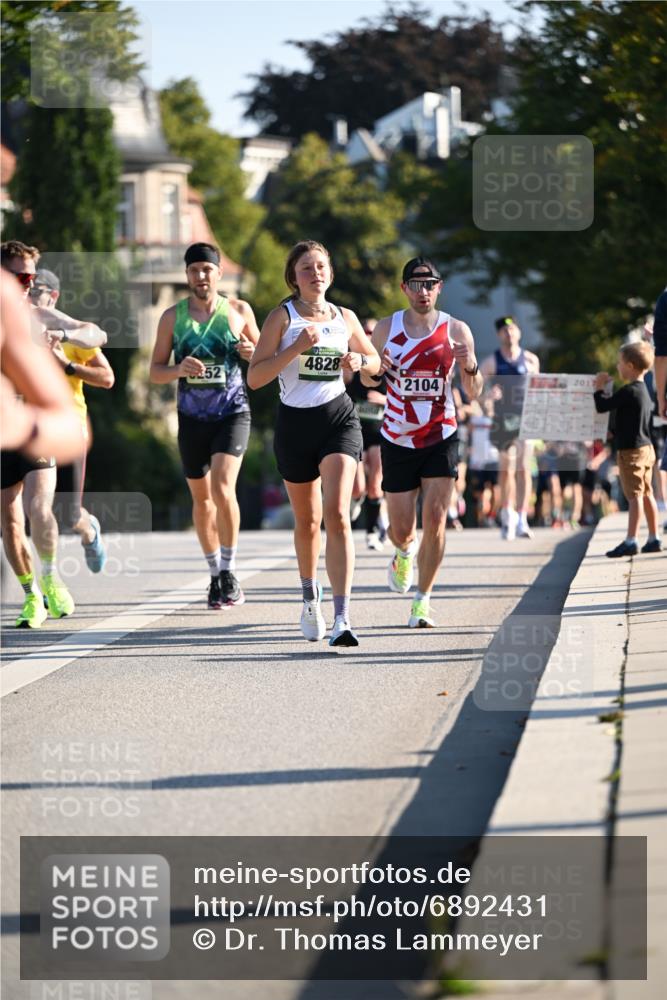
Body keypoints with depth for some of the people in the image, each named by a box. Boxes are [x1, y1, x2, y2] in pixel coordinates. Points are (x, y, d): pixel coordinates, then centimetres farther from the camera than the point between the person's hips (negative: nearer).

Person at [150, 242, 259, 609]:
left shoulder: (239, 311, 1)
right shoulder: (172, 317, 3)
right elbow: (155, 371, 4)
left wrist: (252, 353, -12)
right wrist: (179, 369, -17)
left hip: (232, 413, -3)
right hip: (192, 417, 3)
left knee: (223, 487, -20)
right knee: (201, 498, 9)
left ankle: (229, 571, -8)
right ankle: (215, 576, 24)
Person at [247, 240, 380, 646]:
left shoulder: (345, 318, 7)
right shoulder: (282, 317, -1)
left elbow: (375, 361, 22)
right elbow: (255, 377, -8)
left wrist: (359, 361, -1)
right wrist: (296, 347, -19)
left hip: (339, 418, 0)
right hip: (296, 422, 0)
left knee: (337, 515, -17)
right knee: (308, 521, 13)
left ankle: (342, 619, -23)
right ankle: (310, 595, 41)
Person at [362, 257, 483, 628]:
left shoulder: (456, 330, -3)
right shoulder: (386, 329, -1)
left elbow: (474, 393, 3)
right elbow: (367, 379, 11)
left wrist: (471, 367, -19)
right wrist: (375, 370, -13)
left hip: (441, 437, -1)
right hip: (398, 440, 1)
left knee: (435, 520, -13)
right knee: (401, 529, 5)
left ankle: (423, 600, -3)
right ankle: (405, 551, 42)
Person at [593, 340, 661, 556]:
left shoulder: (628, 392, -18)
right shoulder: (643, 391, 12)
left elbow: (602, 406, -16)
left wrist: (599, 387, -1)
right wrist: (615, 432, 29)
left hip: (631, 450, -9)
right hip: (646, 448, 9)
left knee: (634, 496, -10)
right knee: (646, 494, 13)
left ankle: (631, 541, -11)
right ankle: (654, 538, 17)